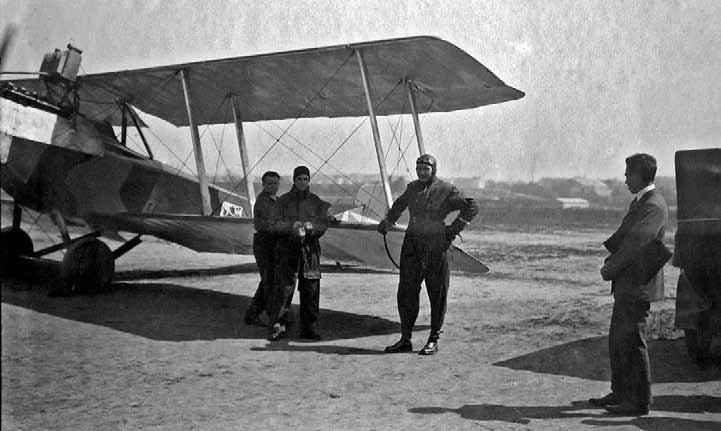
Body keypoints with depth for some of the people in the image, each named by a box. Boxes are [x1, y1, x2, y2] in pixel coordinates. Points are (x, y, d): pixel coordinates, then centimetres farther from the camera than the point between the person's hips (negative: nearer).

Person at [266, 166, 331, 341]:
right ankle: (277, 326, -2)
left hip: (310, 248, 2)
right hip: (287, 247, -1)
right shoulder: (283, 201, 7)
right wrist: (292, 226, -21)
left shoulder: (316, 202, 11)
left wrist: (311, 227, -20)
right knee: (283, 287, -8)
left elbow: (323, 225, 2)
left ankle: (309, 328, 10)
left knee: (311, 289, 1)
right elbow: (277, 224, -1)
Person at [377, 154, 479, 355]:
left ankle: (433, 340, 11)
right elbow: (398, 205, 34)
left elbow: (472, 207, 0)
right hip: (412, 244, 5)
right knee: (406, 293, 4)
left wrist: (454, 228, -4)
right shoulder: (412, 188, 13)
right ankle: (405, 339, 13)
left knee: (437, 295, 1)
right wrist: (387, 222, 28)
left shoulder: (446, 190, -4)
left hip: (435, 246, -5)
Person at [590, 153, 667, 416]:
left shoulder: (654, 207, -17)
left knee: (632, 342, -4)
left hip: (638, 285, -10)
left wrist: (611, 269, -14)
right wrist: (610, 259, -1)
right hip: (626, 285, 10)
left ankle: (640, 402, 5)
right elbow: (623, 235, 17)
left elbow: (636, 243, -24)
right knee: (617, 340, 15)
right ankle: (620, 394, 26)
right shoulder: (640, 202, 16)